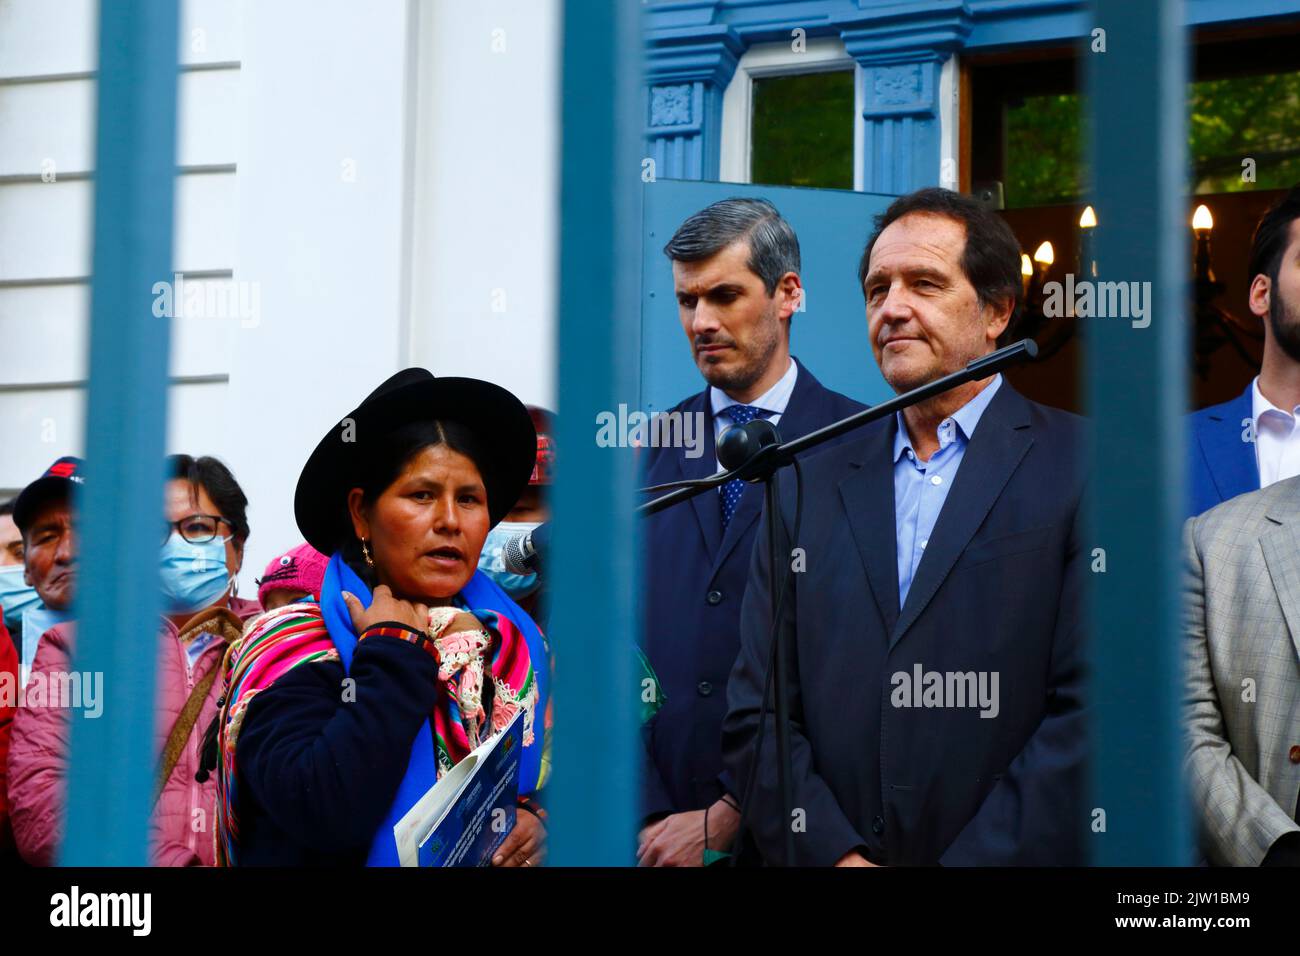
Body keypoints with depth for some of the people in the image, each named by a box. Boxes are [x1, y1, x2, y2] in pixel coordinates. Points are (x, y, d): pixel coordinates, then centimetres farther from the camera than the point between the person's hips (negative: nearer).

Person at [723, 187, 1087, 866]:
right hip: (817, 853, 3)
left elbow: (1095, 709, -11)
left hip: (1014, 861, -3)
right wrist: (833, 855, -10)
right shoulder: (810, 487, 9)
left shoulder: (1086, 470, -4)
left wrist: (974, 861, -17)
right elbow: (756, 715, 4)